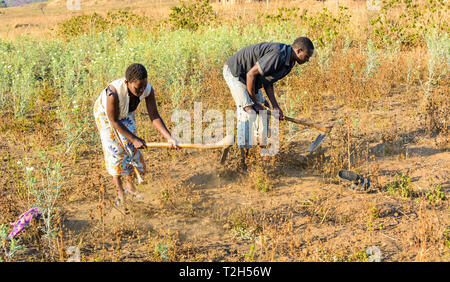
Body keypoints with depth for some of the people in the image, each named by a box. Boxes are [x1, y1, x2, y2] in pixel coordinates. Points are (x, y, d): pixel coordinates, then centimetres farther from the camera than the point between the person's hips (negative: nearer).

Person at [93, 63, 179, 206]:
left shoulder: (148, 89, -32)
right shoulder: (113, 93, -45)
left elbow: (154, 116, -27)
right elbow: (113, 121, -31)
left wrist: (169, 138, -38)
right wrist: (134, 139, -28)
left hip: (126, 113, 4)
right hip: (105, 114, -4)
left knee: (130, 147, 2)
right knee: (115, 149, -5)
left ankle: (130, 186, 19)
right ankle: (119, 190, 11)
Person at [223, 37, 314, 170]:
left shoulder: (288, 61, 3)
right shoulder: (277, 54, -29)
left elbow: (268, 82, 8)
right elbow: (251, 74, -26)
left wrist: (275, 106, -1)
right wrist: (254, 101, -17)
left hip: (248, 77, 10)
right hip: (234, 72, -10)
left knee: (261, 110, 9)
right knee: (248, 112, -15)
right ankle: (242, 158, -13)